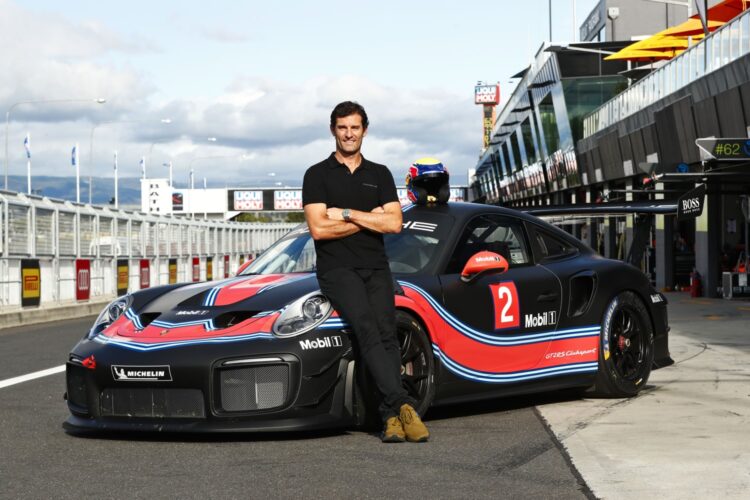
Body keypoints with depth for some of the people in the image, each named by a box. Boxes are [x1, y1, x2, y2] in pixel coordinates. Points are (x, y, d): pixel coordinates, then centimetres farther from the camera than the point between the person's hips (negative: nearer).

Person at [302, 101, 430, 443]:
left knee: (386, 333, -18)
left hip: (376, 268, 3)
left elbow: (393, 223, 4)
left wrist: (346, 214, -3)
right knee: (366, 328, -27)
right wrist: (369, 218, -1)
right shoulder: (317, 175, 8)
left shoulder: (380, 175, 17)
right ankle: (402, 405, -37)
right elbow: (319, 228, -6)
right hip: (337, 269, -3)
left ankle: (390, 417, -26)